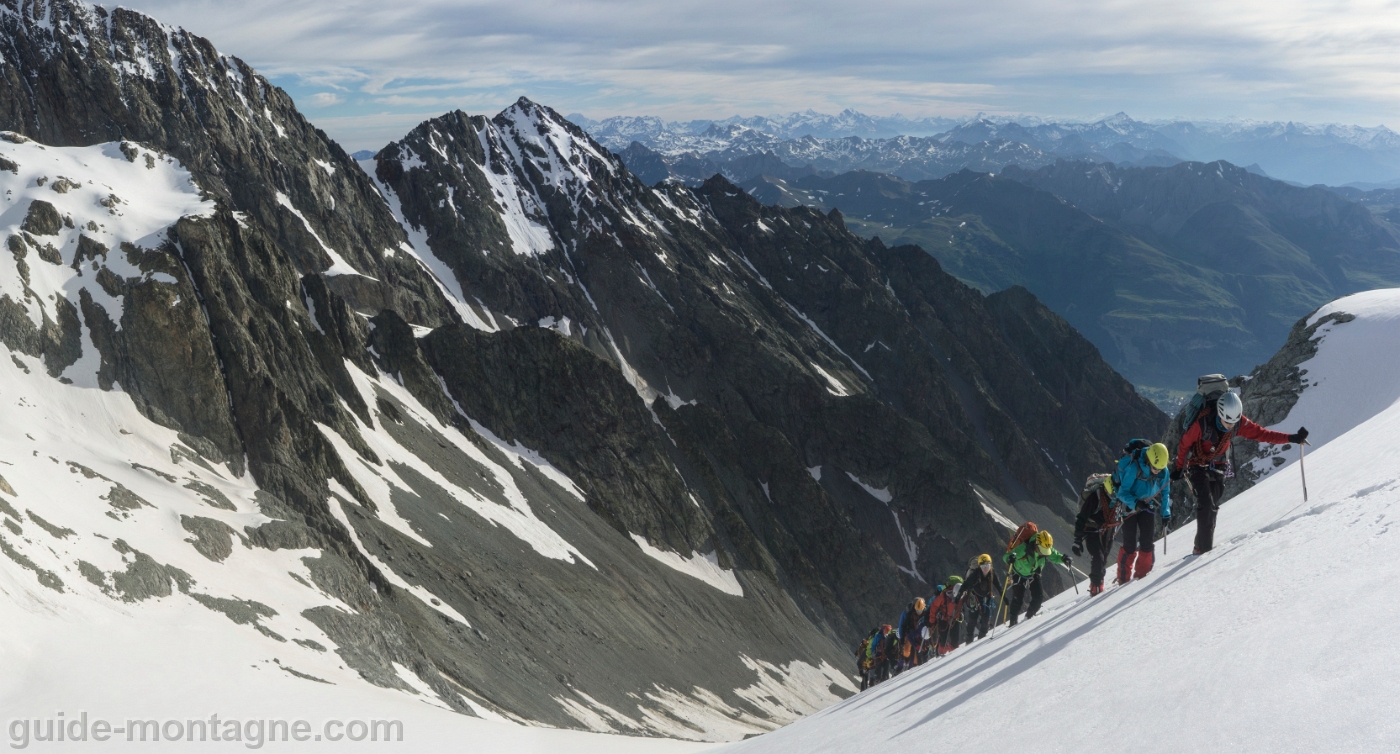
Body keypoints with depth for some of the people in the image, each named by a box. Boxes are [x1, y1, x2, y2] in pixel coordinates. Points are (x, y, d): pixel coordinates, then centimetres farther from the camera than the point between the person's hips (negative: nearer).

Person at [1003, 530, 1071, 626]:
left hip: (1033, 575, 4)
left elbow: (1055, 556, -2)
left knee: (1039, 598, -6)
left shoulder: (1047, 549, -22)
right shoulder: (1023, 548, -37)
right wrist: (1009, 558, -63)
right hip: (1019, 575, -4)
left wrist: (1063, 558, -25)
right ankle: (1013, 623, 5)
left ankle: (1029, 617, 17)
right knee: (1017, 599, -7)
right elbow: (1005, 557, -37)